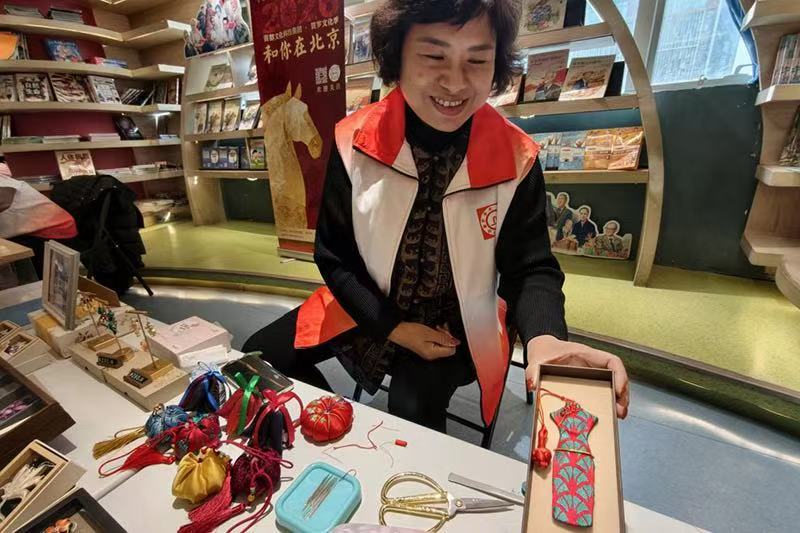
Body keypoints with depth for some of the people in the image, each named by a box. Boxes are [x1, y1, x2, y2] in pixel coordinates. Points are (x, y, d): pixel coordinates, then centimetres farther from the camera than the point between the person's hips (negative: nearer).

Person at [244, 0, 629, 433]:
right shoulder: (354, 142, -13)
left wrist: (544, 338, -34)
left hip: (457, 322, -1)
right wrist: (393, 328, -14)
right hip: (369, 308, 3)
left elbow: (529, 268, -11)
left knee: (412, 410, -25)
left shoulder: (516, 158, -16)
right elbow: (334, 257, -6)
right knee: (258, 357, 1)